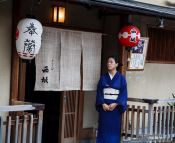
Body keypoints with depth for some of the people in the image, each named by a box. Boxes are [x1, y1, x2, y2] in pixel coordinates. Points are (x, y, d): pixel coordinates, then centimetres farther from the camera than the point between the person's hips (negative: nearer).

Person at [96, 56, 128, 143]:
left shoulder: (121, 78, 1)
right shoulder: (103, 78, 7)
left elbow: (124, 92, -5)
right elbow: (99, 92, 2)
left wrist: (116, 104, -16)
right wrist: (102, 104, -13)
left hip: (115, 106, -2)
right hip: (104, 106, 2)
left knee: (114, 128, 1)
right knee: (103, 128, 2)